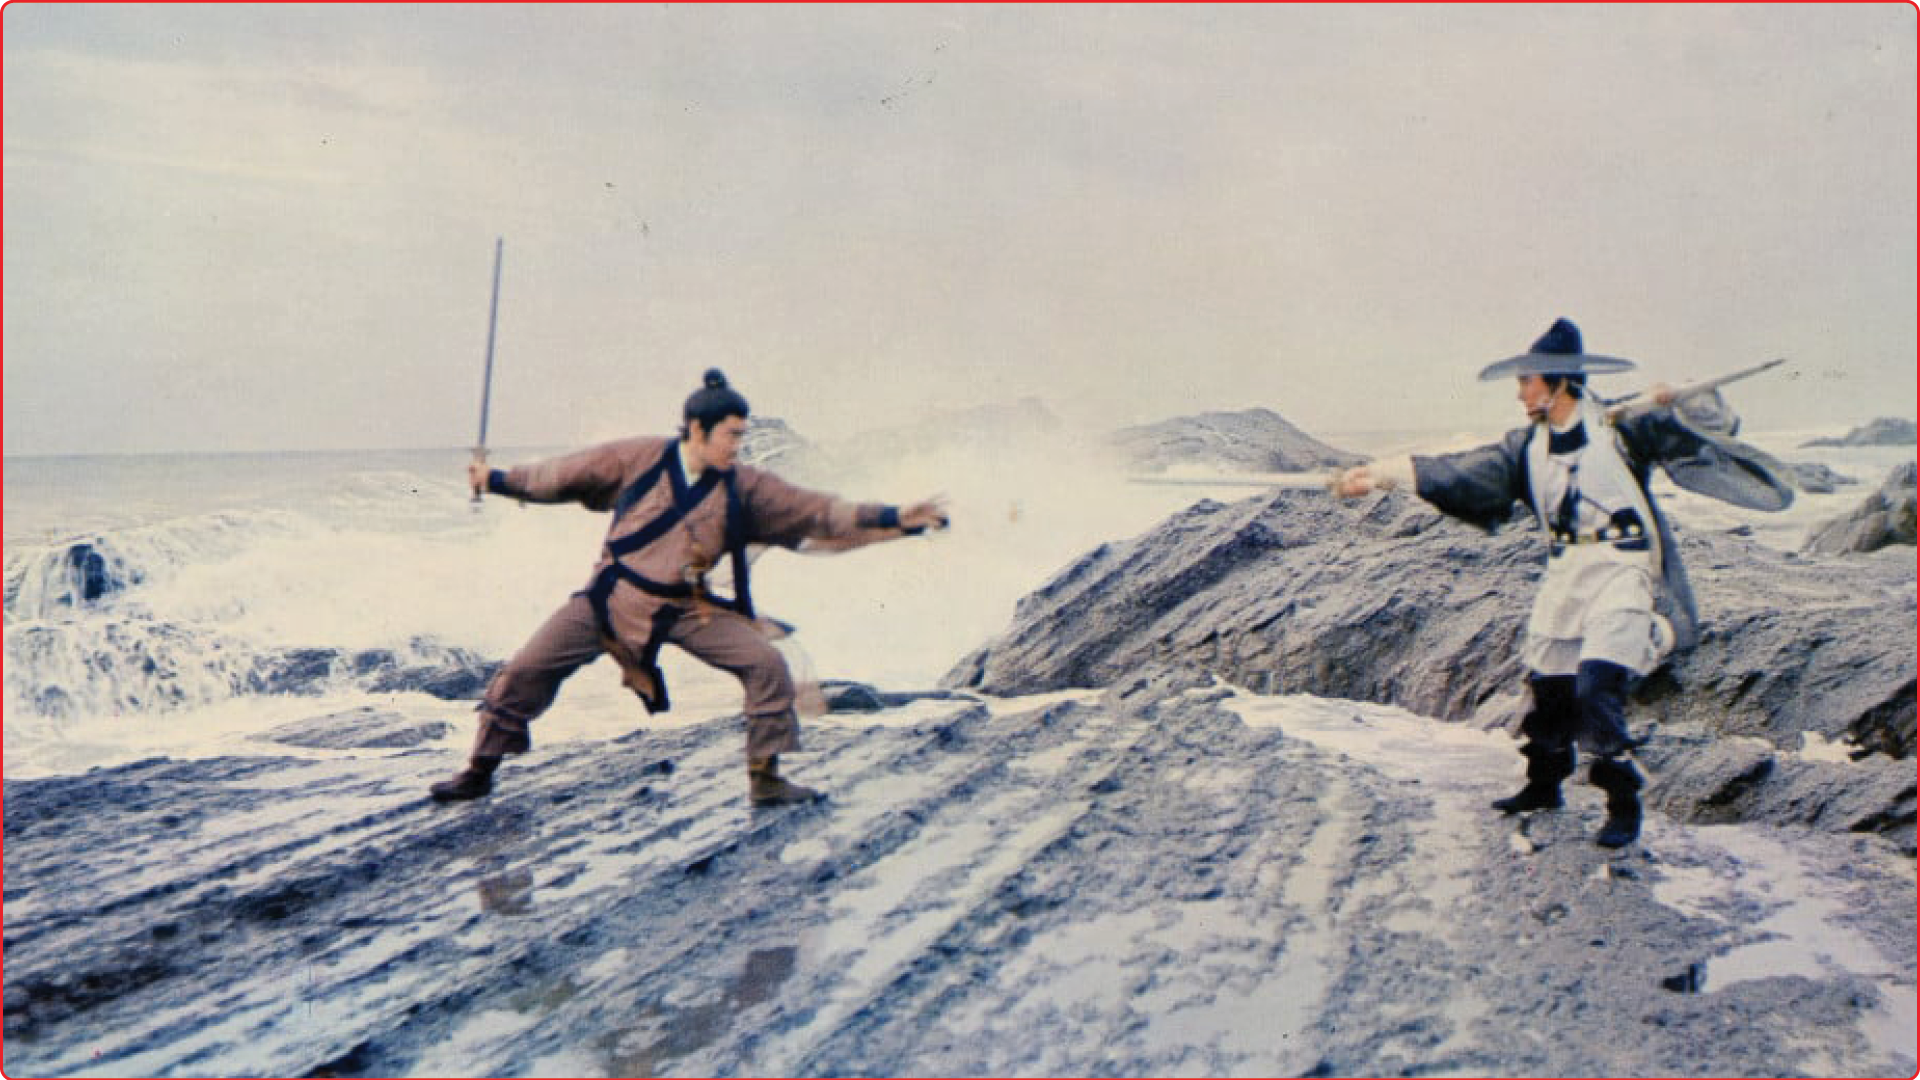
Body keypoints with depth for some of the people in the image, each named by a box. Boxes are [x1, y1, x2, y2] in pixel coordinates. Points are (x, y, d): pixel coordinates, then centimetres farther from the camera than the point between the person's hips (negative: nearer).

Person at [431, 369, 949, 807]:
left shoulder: (743, 488, -5)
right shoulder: (638, 459, -8)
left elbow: (819, 514, -8)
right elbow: (565, 476, 4)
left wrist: (896, 519, -14)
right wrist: (498, 480, 8)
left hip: (688, 609, 1)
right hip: (612, 597, -1)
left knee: (767, 665, -13)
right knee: (526, 669, -4)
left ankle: (766, 779, 1)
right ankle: (480, 770, 18)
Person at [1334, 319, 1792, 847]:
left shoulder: (1617, 427, -1)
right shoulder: (1527, 446, 11)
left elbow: (1690, 432, -3)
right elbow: (1465, 471, 2)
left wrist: (1677, 401, -25)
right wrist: (1383, 472, -7)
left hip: (1620, 569, -5)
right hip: (1564, 572, 6)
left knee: (1597, 686, -18)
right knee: (1548, 684, 11)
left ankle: (1624, 800, -2)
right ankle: (1545, 783, 33)